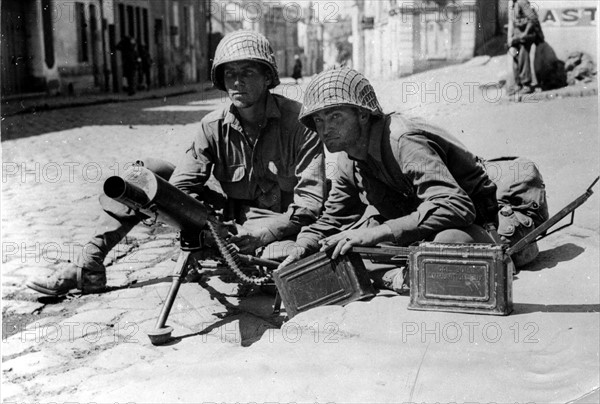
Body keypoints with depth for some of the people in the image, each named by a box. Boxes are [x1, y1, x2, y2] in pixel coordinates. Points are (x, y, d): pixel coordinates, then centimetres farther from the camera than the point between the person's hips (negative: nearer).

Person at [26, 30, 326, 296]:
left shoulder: (299, 122, -15)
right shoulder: (214, 127, -4)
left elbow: (311, 202, -18)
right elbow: (179, 187, -10)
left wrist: (262, 233, -31)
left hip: (280, 225, -4)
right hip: (229, 220, 4)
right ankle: (88, 267, -7)